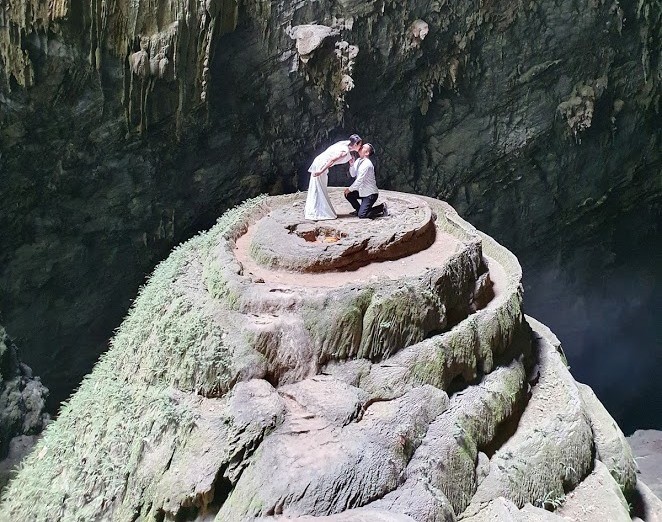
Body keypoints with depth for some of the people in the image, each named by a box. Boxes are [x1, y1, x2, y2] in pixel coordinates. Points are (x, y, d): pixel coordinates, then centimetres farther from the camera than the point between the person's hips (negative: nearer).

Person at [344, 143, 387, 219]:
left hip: (370, 193, -9)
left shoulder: (367, 164, -23)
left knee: (361, 215, -15)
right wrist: (351, 165, -10)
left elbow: (359, 180, -22)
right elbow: (353, 175, 7)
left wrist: (350, 189, -10)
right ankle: (359, 209, 21)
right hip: (363, 191, 9)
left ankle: (382, 207, 2)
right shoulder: (358, 161, 5)